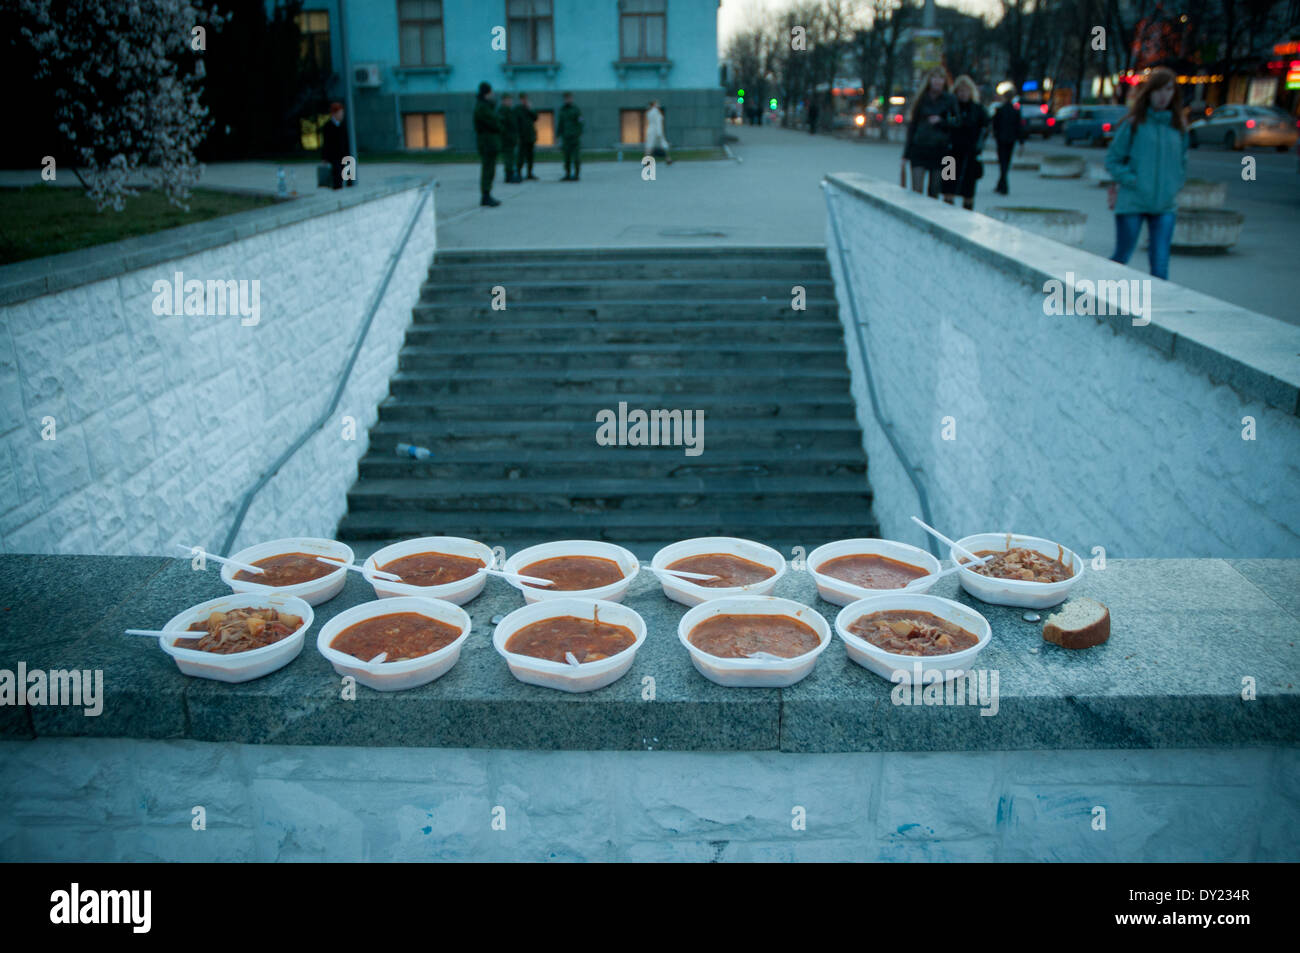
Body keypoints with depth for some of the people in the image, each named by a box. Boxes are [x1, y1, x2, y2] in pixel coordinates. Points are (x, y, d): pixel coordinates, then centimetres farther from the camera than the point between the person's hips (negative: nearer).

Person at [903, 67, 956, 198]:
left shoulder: (949, 99, 4)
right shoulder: (922, 98, 7)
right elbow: (912, 125, 10)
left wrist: (940, 121, -13)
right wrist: (906, 154, 7)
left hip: (940, 148, 0)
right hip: (920, 147, 0)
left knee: (934, 191, 4)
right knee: (916, 190, -10)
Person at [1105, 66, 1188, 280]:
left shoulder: (1178, 127, 9)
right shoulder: (1133, 124, -3)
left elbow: (1182, 162, 21)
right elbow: (1112, 160, -2)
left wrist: (1174, 186, 6)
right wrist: (1133, 181, -12)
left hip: (1164, 206, 3)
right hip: (1131, 204, -3)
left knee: (1160, 263, -4)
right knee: (1121, 258, 6)